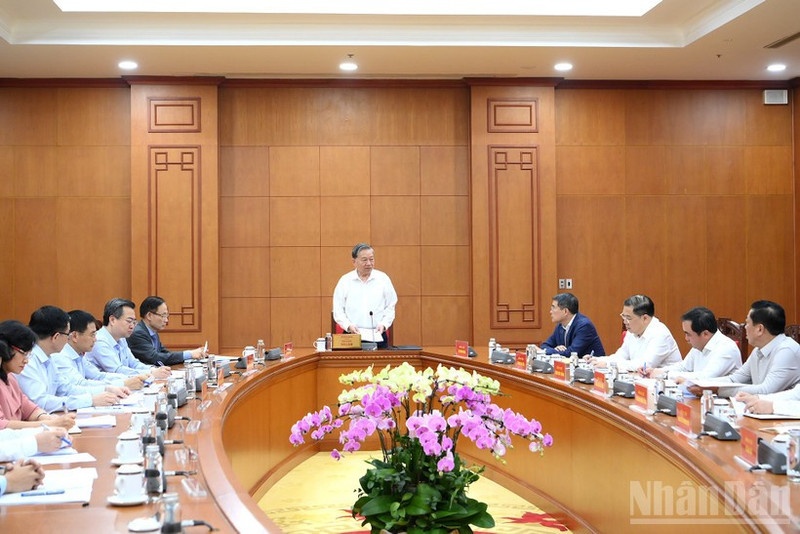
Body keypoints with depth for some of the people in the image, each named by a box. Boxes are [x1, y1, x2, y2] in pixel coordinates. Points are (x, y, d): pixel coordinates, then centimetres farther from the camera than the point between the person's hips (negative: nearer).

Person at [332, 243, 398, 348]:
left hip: (378, 335, 1)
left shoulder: (383, 278, 8)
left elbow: (390, 307, 9)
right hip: (352, 335, -1)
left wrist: (384, 324, -7)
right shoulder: (345, 281, 6)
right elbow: (338, 311, 5)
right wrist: (348, 326, -11)